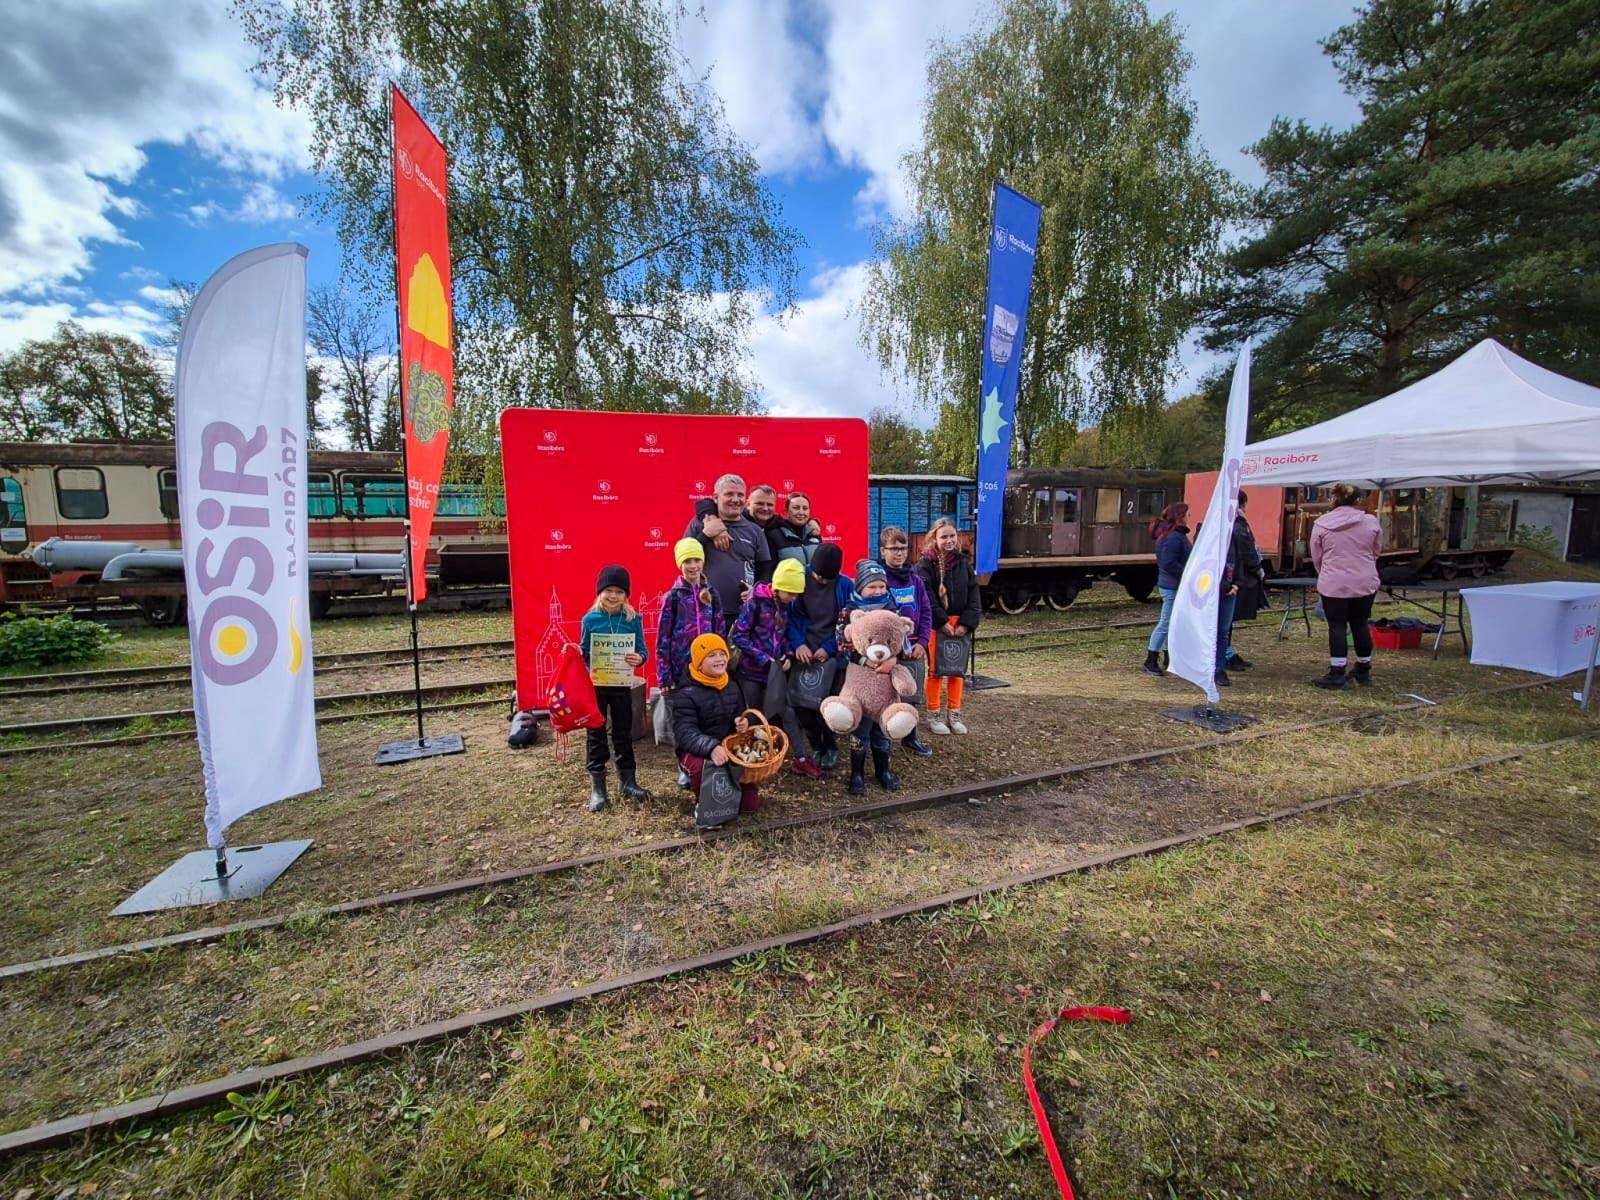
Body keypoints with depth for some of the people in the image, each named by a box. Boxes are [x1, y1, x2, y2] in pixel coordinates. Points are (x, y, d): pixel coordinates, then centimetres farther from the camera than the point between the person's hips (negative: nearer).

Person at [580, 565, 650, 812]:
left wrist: (639, 658, -24)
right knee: (596, 734, 8)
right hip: (594, 684, 0)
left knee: (624, 732, 13)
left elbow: (642, 650, -3)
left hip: (622, 684, 1)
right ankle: (597, 786, 18)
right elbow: (584, 653, 2)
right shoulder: (590, 619, -5)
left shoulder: (633, 619, -5)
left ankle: (627, 780, 27)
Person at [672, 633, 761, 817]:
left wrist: (743, 723, -8)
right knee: (703, 767, -41)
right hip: (695, 752, -5)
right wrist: (711, 747, -43)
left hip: (730, 748, 5)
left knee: (750, 804, -5)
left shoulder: (732, 688, 7)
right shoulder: (686, 694, -14)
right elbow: (685, 734, -24)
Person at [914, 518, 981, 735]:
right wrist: (943, 622, -17)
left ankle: (955, 714, 22)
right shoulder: (925, 564, -8)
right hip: (935, 625, -4)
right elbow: (926, 597, -15)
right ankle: (933, 715, 15)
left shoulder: (964, 562, 5)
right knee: (935, 670, 4)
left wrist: (967, 623, -7)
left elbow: (973, 594, 3)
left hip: (959, 624, 4)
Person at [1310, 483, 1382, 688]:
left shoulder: (1321, 523, -5)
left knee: (1337, 627, 3)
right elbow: (1377, 552, 10)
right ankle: (1364, 672, 26)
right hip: (1365, 583, 2)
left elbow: (1316, 556, 2)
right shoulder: (1371, 521, -1)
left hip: (1333, 584, -2)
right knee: (1360, 625, 14)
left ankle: (1336, 674, 1)